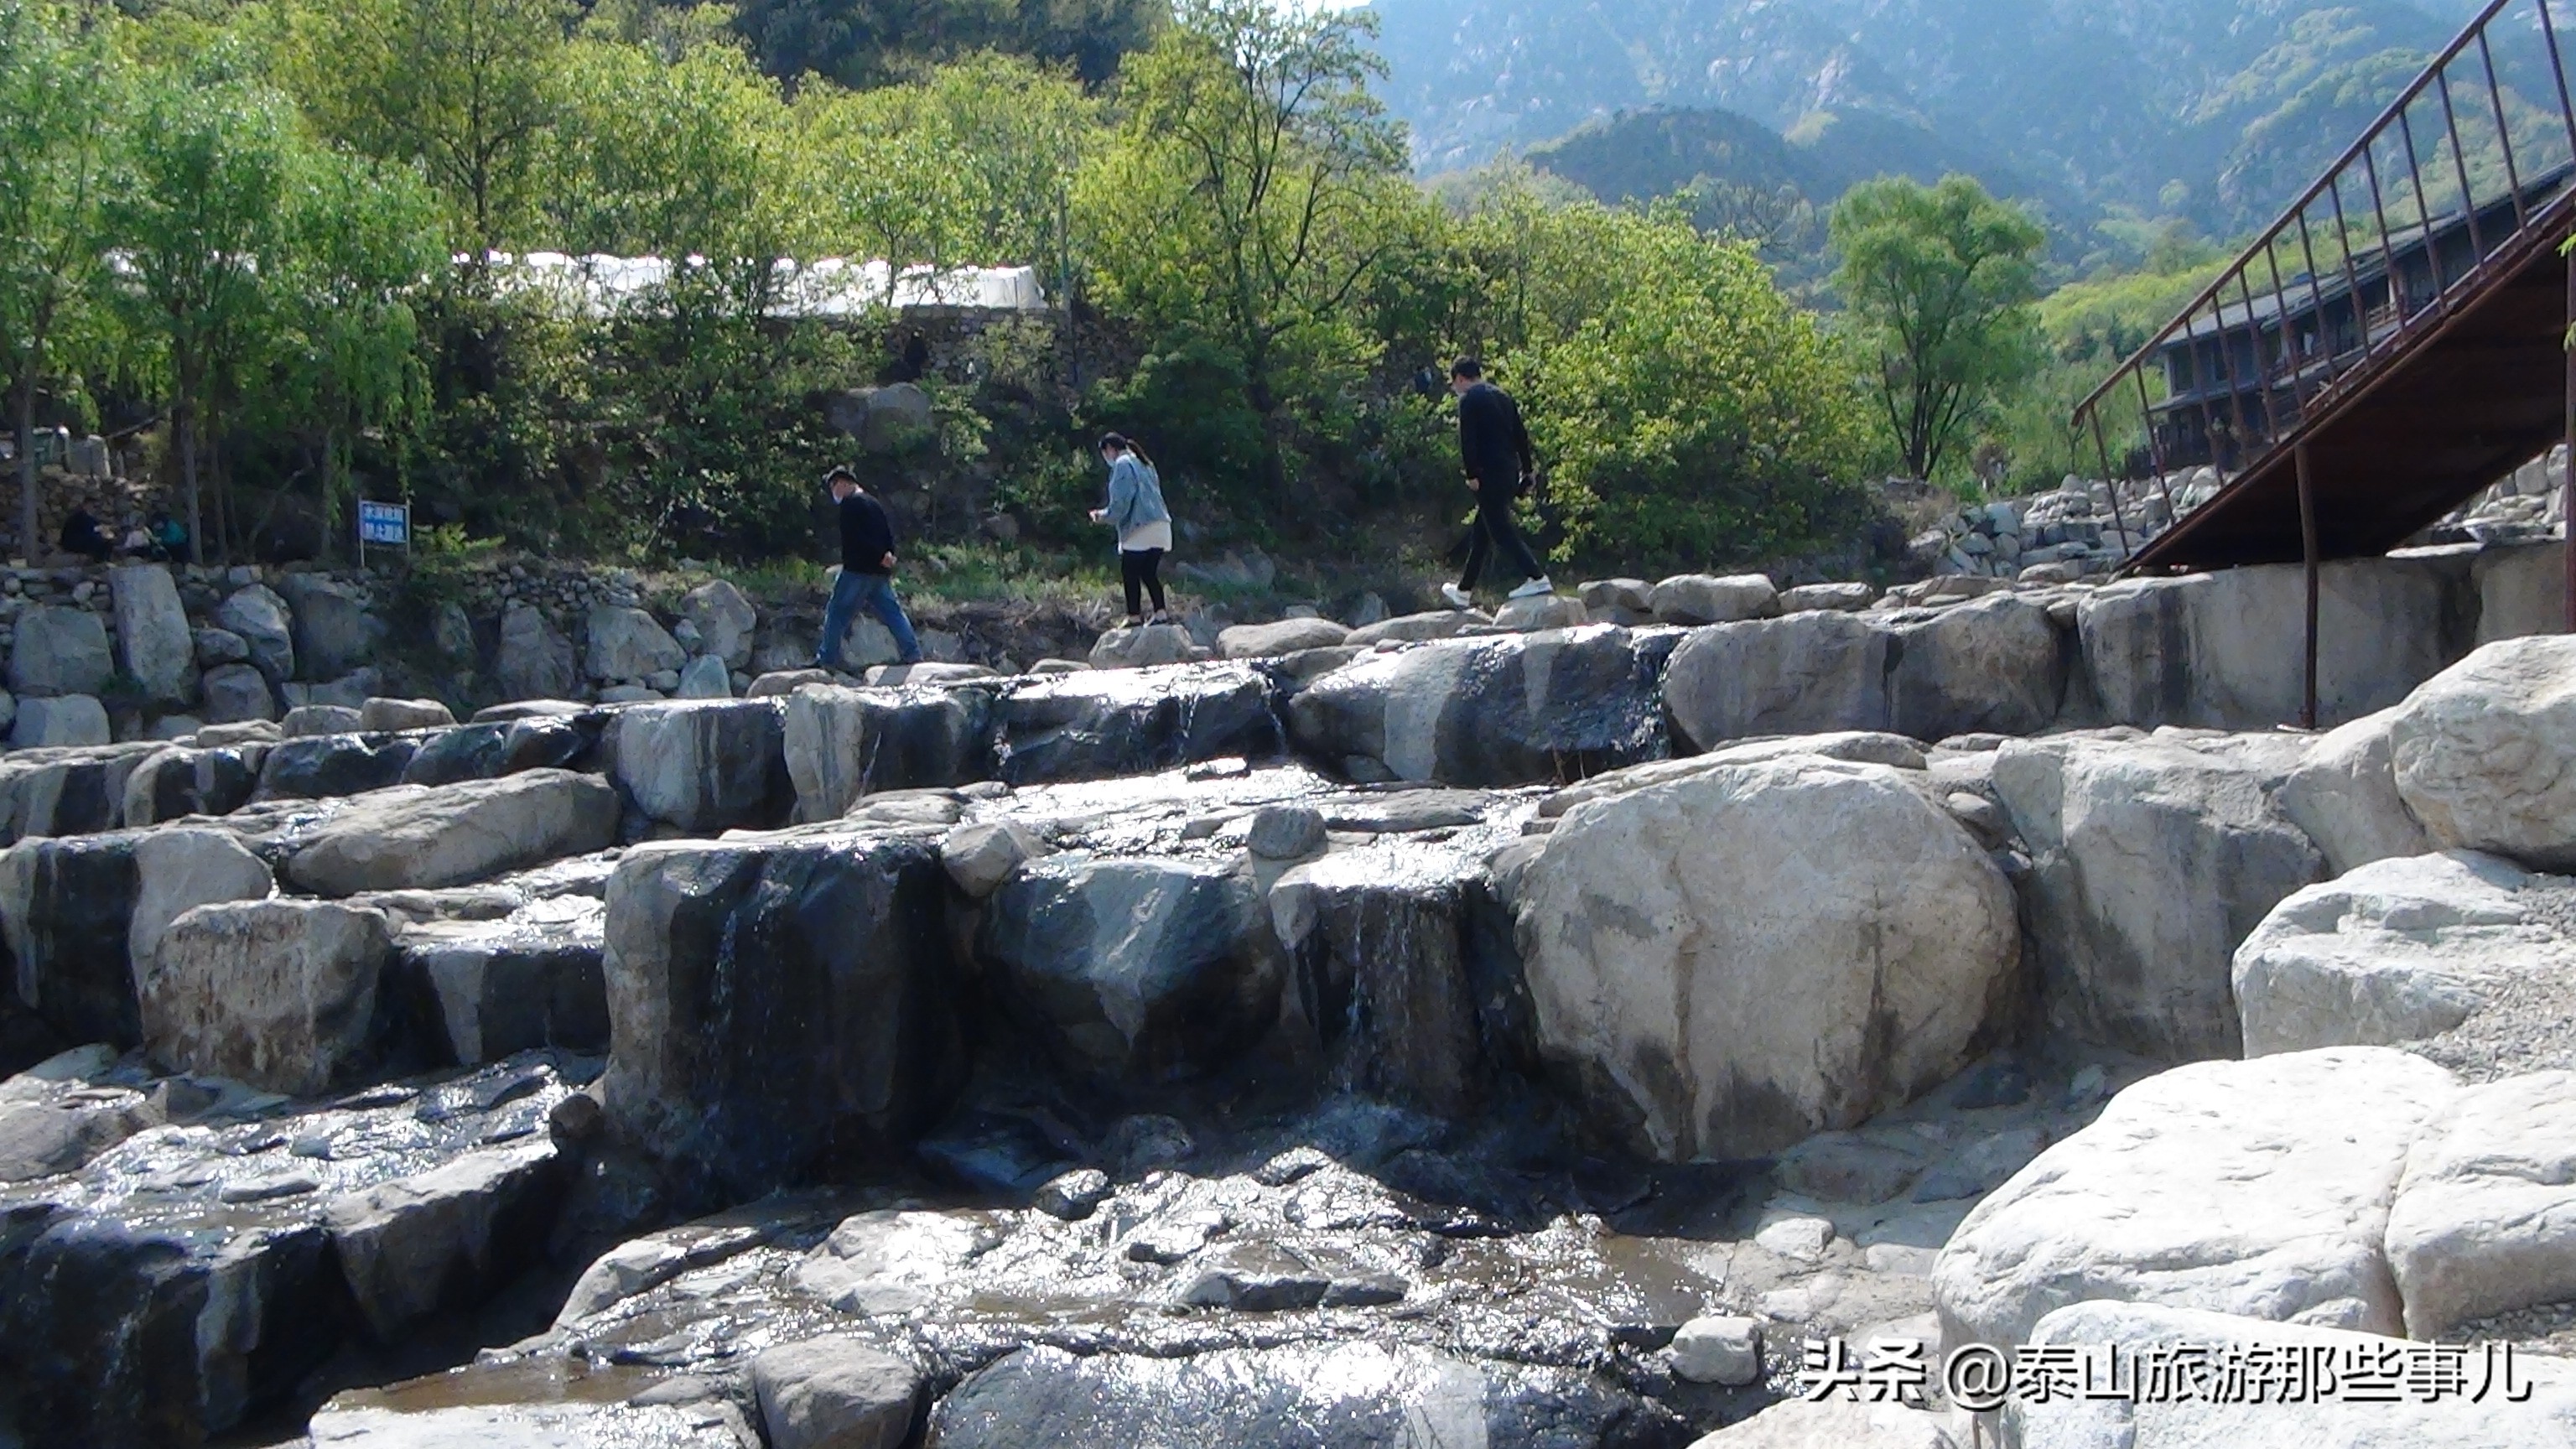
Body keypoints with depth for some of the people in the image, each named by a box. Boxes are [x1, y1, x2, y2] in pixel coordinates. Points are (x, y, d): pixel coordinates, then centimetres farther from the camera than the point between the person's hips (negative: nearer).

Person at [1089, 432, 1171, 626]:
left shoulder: (1122, 465, -4)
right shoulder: (1144, 464, 22)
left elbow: (1121, 502, -11)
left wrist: (1103, 516, 7)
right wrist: (1106, 514, 27)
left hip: (1140, 529, -8)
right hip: (1160, 527, 8)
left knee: (1130, 573, -1)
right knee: (1149, 573, 12)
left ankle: (1134, 618, 0)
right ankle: (1161, 614, 5)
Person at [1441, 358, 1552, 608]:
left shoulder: (1469, 399, -7)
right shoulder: (1502, 396, 18)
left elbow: (1467, 440, -16)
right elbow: (1520, 434, 17)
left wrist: (1472, 474, -14)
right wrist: (1528, 468, 17)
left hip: (1489, 474, -9)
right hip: (1510, 472, 9)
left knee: (1500, 530, -7)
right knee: (1482, 533, 15)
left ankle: (1538, 580, -17)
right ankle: (1463, 592, 23)